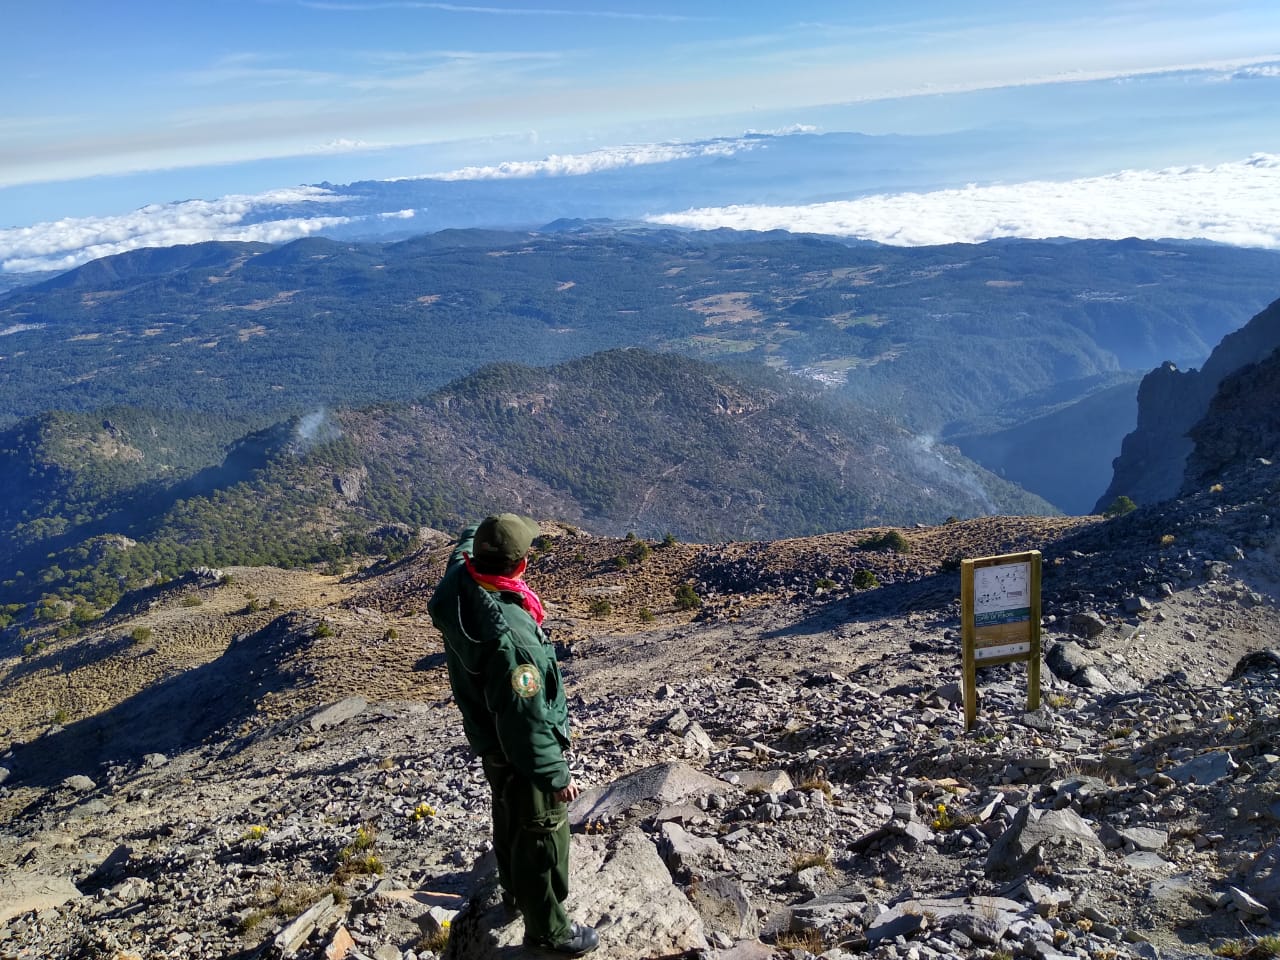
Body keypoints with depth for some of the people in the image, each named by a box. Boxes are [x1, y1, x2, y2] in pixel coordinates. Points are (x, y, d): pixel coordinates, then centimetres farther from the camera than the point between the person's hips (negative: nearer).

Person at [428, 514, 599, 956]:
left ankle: (516, 890, 53)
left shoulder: (459, 582, -15)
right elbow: (525, 717, -33)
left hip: (488, 737, 9)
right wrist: (556, 774, -22)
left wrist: (478, 534, 32)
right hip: (520, 751, -9)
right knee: (542, 835, 12)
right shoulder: (507, 635, -40)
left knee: (509, 817, 30)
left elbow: (464, 547, 12)